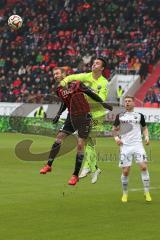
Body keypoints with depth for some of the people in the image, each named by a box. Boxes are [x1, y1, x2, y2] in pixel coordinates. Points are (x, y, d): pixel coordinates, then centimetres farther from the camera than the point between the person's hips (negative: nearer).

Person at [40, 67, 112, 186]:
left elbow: (90, 93, -8)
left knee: (80, 145, -5)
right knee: (59, 138, -3)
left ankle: (75, 175, 1)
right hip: (71, 117, 6)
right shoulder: (59, 89, 4)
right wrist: (59, 114, 12)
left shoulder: (76, 84, -14)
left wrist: (102, 103, -6)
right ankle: (49, 165, 10)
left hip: (84, 116, -6)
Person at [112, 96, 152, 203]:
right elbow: (115, 129, 16)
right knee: (125, 171, -1)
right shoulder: (120, 116, 9)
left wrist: (146, 136, 0)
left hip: (137, 144, 0)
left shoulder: (139, 115, 9)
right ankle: (125, 194, 17)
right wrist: (116, 137, -4)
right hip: (125, 146, 1)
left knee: (144, 166, -16)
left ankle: (147, 192, -9)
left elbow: (144, 127, 19)